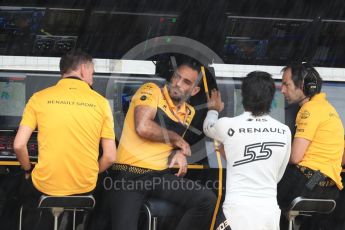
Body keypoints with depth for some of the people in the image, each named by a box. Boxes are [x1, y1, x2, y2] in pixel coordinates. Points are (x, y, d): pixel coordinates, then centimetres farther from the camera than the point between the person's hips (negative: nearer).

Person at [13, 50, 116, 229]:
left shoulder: (39, 98, -2)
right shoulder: (100, 102, -1)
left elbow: (19, 146, -7)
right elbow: (110, 157, -3)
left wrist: (29, 171, 12)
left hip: (46, 186, -1)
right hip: (84, 187, 1)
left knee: (27, 189, 35)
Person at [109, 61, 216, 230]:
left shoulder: (188, 113, 14)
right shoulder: (152, 91, -5)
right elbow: (143, 127, -21)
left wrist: (180, 153, 3)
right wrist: (175, 138, -6)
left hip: (161, 176, 5)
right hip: (129, 175, -5)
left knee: (208, 201, -16)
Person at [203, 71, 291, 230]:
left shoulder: (228, 125, -3)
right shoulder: (284, 132, 4)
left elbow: (208, 128, 24)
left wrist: (214, 110, 47)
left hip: (238, 209, -3)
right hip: (270, 210, 3)